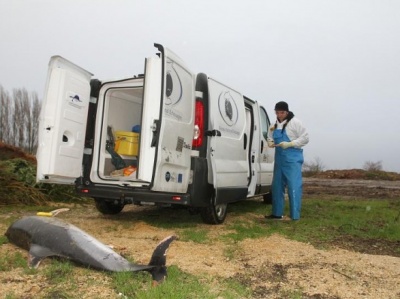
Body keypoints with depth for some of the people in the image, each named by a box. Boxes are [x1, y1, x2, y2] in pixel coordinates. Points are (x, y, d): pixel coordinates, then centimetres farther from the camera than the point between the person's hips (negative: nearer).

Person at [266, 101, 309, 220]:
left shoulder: (295, 122, -7)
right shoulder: (276, 124, 13)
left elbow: (305, 138, -9)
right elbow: (271, 138, 23)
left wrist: (289, 144, -18)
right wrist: (270, 142, 0)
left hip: (292, 159, -7)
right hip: (279, 158, 7)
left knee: (294, 186, -10)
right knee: (277, 186, 11)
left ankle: (295, 216, -5)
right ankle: (277, 213, 21)